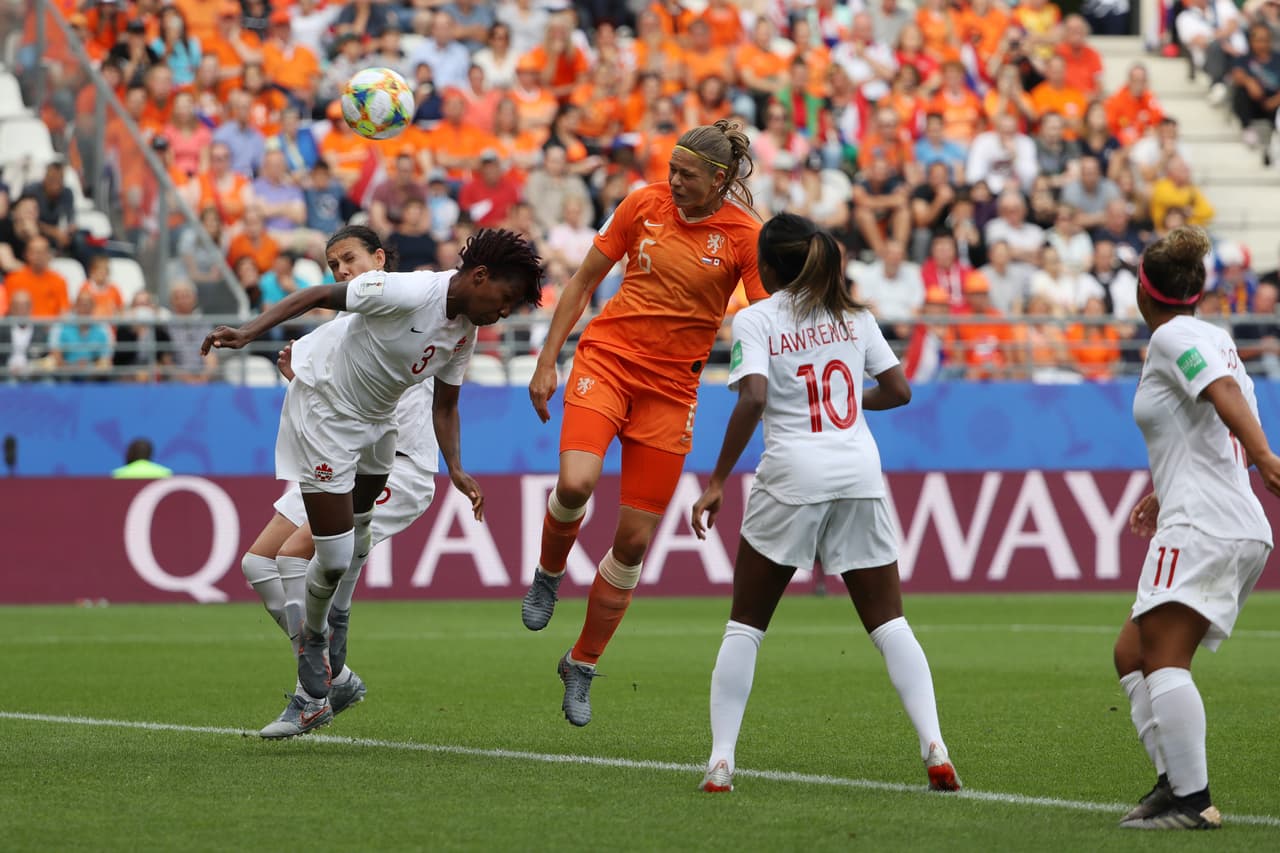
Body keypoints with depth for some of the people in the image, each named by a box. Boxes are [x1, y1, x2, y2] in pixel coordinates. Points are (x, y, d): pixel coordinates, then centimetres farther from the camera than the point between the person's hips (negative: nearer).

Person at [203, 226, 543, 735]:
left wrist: (456, 470, -6)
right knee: (335, 559, -10)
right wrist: (249, 332, -30)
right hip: (323, 410, -8)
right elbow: (318, 296, -22)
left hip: (377, 422, 8)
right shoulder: (408, 293, -27)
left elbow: (444, 406, 8)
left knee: (359, 544, 13)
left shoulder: (465, 331, -2)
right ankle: (312, 643, 16)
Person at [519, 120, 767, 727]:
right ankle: (548, 574, 6)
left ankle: (582, 666, 17)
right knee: (576, 482, -27)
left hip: (672, 387, 0)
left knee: (634, 540, -1)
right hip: (606, 359, 0)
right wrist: (547, 360, 5)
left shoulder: (744, 236, -6)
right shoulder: (644, 204, -1)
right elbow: (584, 280, 8)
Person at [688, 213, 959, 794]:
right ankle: (934, 748, -8)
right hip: (860, 474, 3)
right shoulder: (853, 315, 12)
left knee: (745, 625, 8)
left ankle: (720, 761, 0)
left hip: (792, 476, -3)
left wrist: (717, 481, -12)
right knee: (888, 622, 7)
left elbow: (753, 399, -15)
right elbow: (898, 390, 11)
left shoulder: (755, 319, 0)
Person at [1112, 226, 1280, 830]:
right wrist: (1165, 494, 39)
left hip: (1203, 527, -10)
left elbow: (1224, 393, -24)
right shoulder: (1216, 338, 21)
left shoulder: (1172, 337, -5)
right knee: (1132, 653, 13)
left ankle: (1191, 801, -26)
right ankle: (1176, 780, 4)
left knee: (1164, 659, -17)